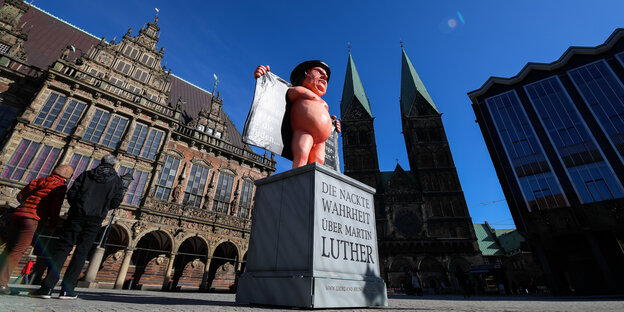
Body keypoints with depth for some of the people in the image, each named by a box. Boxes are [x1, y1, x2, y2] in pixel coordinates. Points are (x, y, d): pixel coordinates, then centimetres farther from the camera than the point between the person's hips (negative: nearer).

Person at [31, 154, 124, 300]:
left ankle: (47, 287, 0)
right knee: (81, 252, 4)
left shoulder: (86, 174, 11)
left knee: (62, 248, 5)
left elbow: (71, 194, 5)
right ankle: (67, 290, 4)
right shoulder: (116, 180, 6)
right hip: (95, 220, -1)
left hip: (76, 216, 1)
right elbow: (116, 202, 1)